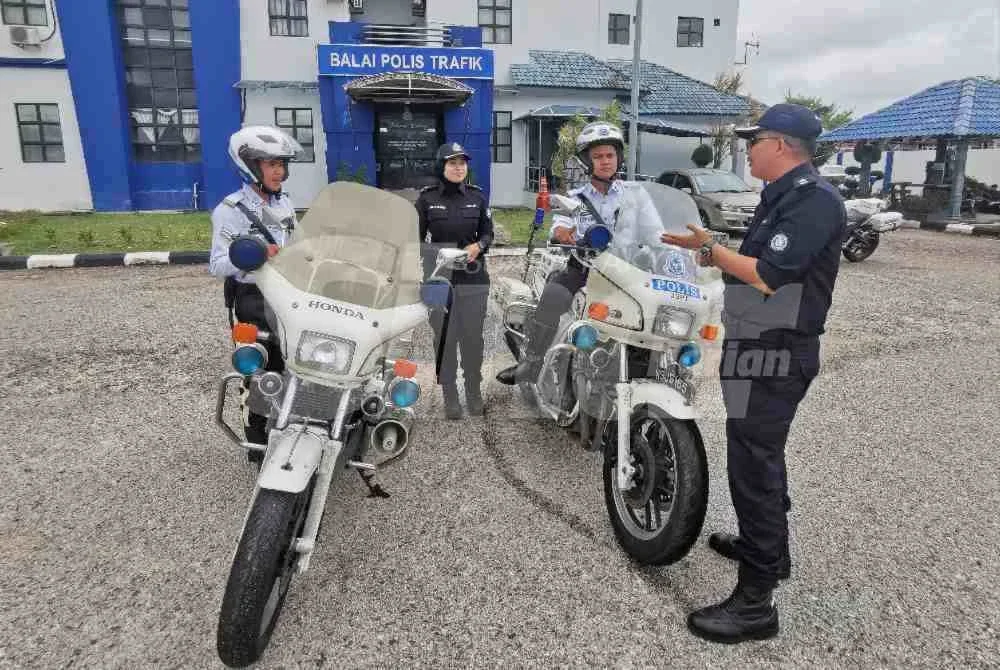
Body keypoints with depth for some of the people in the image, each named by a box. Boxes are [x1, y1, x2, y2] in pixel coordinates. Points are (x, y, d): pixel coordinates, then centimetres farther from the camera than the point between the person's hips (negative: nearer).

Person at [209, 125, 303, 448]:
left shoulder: (284, 203, 9)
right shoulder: (231, 210, -12)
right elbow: (217, 266, -16)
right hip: (253, 300, -6)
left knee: (285, 366, 13)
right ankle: (257, 440, 16)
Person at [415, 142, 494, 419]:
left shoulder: (477, 196, 6)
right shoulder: (426, 198, 2)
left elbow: (488, 232, 11)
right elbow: (417, 238, 6)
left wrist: (478, 246, -9)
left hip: (473, 277, 1)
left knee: (473, 336, 5)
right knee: (445, 338, 3)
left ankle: (474, 391, 21)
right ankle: (450, 395, 15)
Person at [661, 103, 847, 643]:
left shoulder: (814, 200, -16)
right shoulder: (782, 197, 16)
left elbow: (768, 276, -24)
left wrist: (709, 248, -15)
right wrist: (716, 257, 5)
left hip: (772, 356, -11)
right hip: (762, 348, 11)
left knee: (753, 465, -7)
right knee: (762, 454, 23)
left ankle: (755, 602, 3)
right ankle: (769, 548, 42)